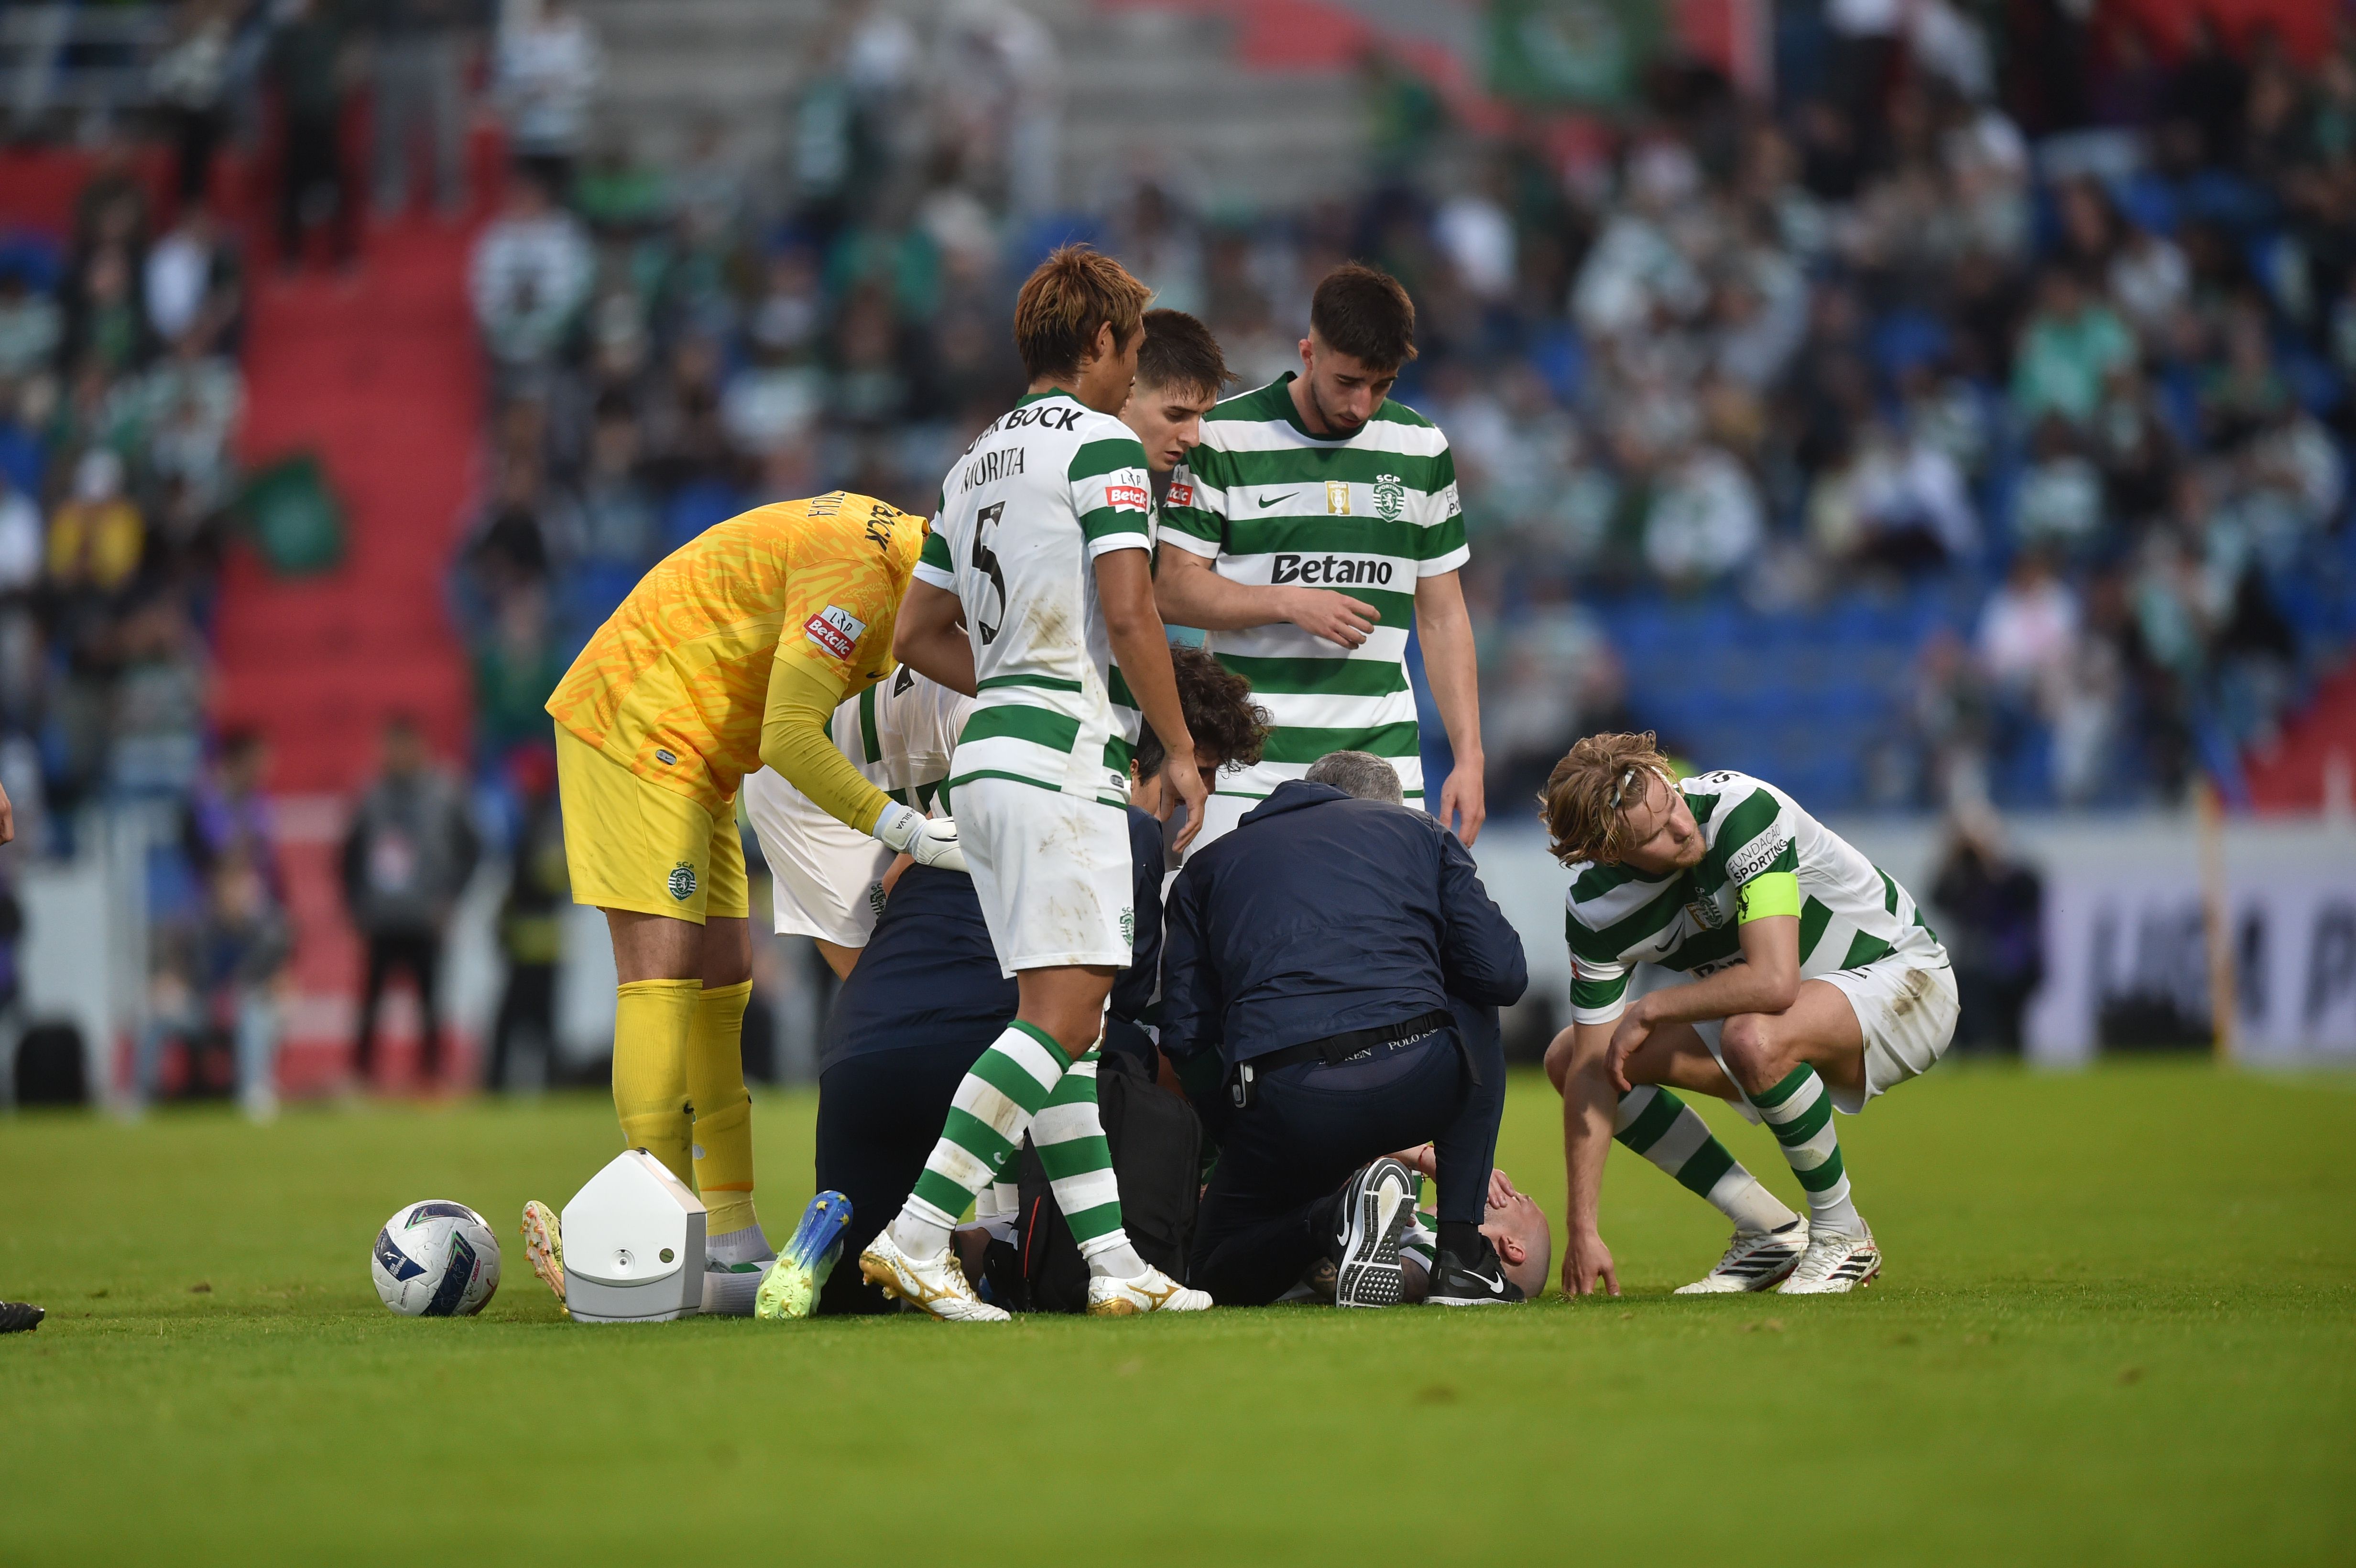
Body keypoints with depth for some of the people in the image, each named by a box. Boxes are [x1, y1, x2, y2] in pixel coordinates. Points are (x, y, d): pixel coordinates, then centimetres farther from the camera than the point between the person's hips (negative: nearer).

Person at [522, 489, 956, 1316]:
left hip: (692, 759, 11)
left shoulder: (894, 553, 10)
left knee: (720, 997, 7)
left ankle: (734, 1241, 8)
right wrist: (904, 829, -32)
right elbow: (788, 737, -29)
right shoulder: (856, 570, -23)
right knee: (662, 983, -15)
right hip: (639, 729, -11)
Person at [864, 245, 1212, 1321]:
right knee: (1062, 1018, -12)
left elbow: (920, 634, 21)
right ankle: (917, 1232, -21)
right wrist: (1180, 747, -6)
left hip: (988, 749, 9)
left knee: (1058, 1019, 8)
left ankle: (1113, 1261, 6)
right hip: (1063, 757, -9)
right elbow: (1129, 612, -15)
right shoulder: (1103, 445, -6)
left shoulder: (978, 459, 19)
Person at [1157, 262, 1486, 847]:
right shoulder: (1225, 438, -1)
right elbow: (1172, 589, -1)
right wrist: (1291, 604, -13)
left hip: (1384, 757, 3)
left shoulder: (1422, 449, 10)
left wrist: (1469, 756, 8)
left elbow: (1442, 616, 14)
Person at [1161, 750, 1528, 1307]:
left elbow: (1186, 1036, 15)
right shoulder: (1417, 829, 24)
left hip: (1285, 1101, 0)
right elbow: (1502, 974, 14)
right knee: (1476, 1020, 38)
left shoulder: (1207, 865, 26)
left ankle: (1328, 1219, -9)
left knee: (1216, 1277, 25)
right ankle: (1462, 1254, 22)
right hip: (1419, 1077, 0)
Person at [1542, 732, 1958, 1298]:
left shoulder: (1742, 810, -32)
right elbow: (1594, 1071, -11)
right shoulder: (1596, 907, -15)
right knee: (1567, 1057, -2)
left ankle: (1842, 1235, -15)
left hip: (1898, 977, -7)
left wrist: (1650, 1010, -26)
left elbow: (1774, 981, -40)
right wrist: (1582, 1230, -17)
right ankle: (1766, 1232, 3)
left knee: (1754, 1036, -38)